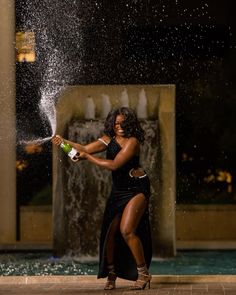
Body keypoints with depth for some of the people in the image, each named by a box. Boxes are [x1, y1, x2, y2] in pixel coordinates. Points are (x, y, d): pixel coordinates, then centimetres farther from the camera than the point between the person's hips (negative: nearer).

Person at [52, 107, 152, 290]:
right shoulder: (109, 139, 6)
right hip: (118, 190, 8)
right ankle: (111, 275, 12)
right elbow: (85, 149, 4)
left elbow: (114, 165, -24)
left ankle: (143, 274, -7)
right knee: (109, 231, 0)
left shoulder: (132, 142, -17)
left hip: (137, 189, -7)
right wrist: (65, 142, -10)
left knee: (126, 230, -18)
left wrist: (88, 157, -20)